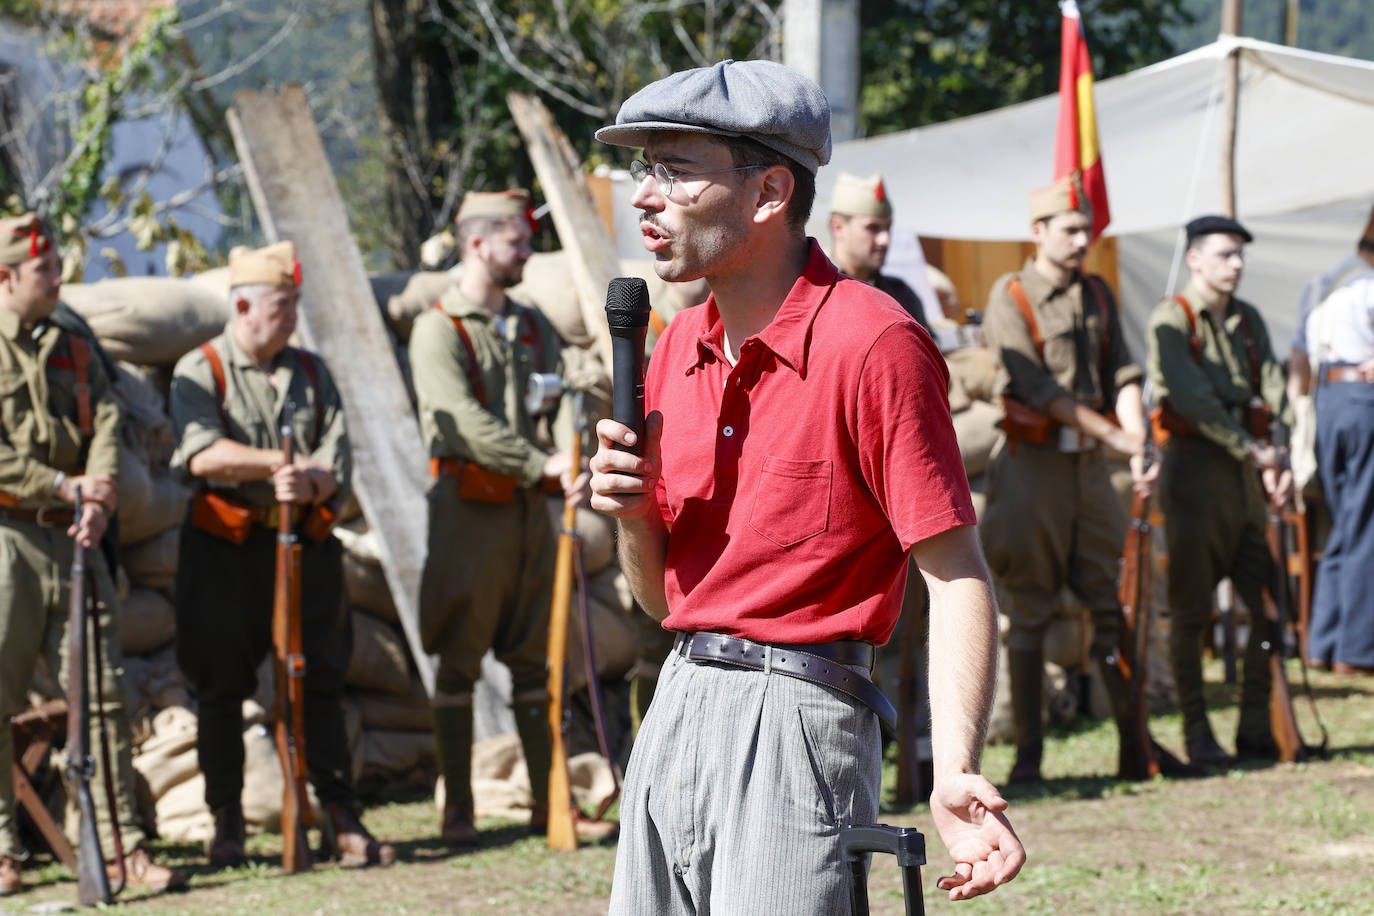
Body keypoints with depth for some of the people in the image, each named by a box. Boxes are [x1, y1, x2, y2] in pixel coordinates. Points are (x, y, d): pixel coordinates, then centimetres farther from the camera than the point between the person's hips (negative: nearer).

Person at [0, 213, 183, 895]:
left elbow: (105, 428, 4)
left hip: (73, 538, 5)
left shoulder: (75, 352, 16)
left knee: (102, 691, 0)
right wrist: (67, 487, -14)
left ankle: (122, 846, 0)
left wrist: (98, 504, -13)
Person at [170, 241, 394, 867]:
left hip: (305, 547, 3)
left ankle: (342, 821, 3)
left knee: (320, 685, 1)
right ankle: (227, 826, 11)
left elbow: (337, 458, 1)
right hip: (224, 551, -3)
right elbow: (201, 453, -17)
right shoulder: (198, 371, -1)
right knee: (220, 691, 3)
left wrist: (310, 485, -19)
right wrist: (279, 465, -20)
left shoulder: (311, 373, 12)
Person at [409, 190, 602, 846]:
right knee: (457, 662, -1)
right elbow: (465, 421, -18)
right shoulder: (437, 330, -7)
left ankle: (549, 805, 12)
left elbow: (563, 400, 8)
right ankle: (457, 810, 4)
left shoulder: (531, 327, 16)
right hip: (467, 503, -6)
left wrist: (575, 464, -13)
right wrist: (542, 465, -24)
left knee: (534, 661, 8)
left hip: (529, 505, 6)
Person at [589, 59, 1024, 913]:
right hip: (678, 711, 8)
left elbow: (956, 573, -15)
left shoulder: (872, 343, -12)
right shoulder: (681, 347, 13)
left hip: (796, 721, -8)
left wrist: (956, 771, -28)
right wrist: (632, 515, -4)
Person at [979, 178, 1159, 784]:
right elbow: (1038, 387, -14)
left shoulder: (1097, 295, 12)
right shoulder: (1009, 297, -5)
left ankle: (1134, 743, 8)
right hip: (1033, 462, -5)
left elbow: (1121, 376, 5)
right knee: (1028, 613, -1)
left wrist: (1139, 446, -11)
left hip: (1091, 463, 5)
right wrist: (1114, 435, -16)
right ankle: (1028, 751, 4)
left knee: (1116, 603, 3)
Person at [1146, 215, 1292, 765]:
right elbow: (1191, 398, -17)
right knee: (1190, 611, -1)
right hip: (1195, 468, -6)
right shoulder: (1170, 321, -6)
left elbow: (1272, 391, 3)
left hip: (1247, 472, 6)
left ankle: (1256, 729, 11)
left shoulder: (1248, 320, 13)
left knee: (1271, 604, 4)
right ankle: (1197, 734, 4)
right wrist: (1250, 449, -22)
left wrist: (1279, 459, -12)